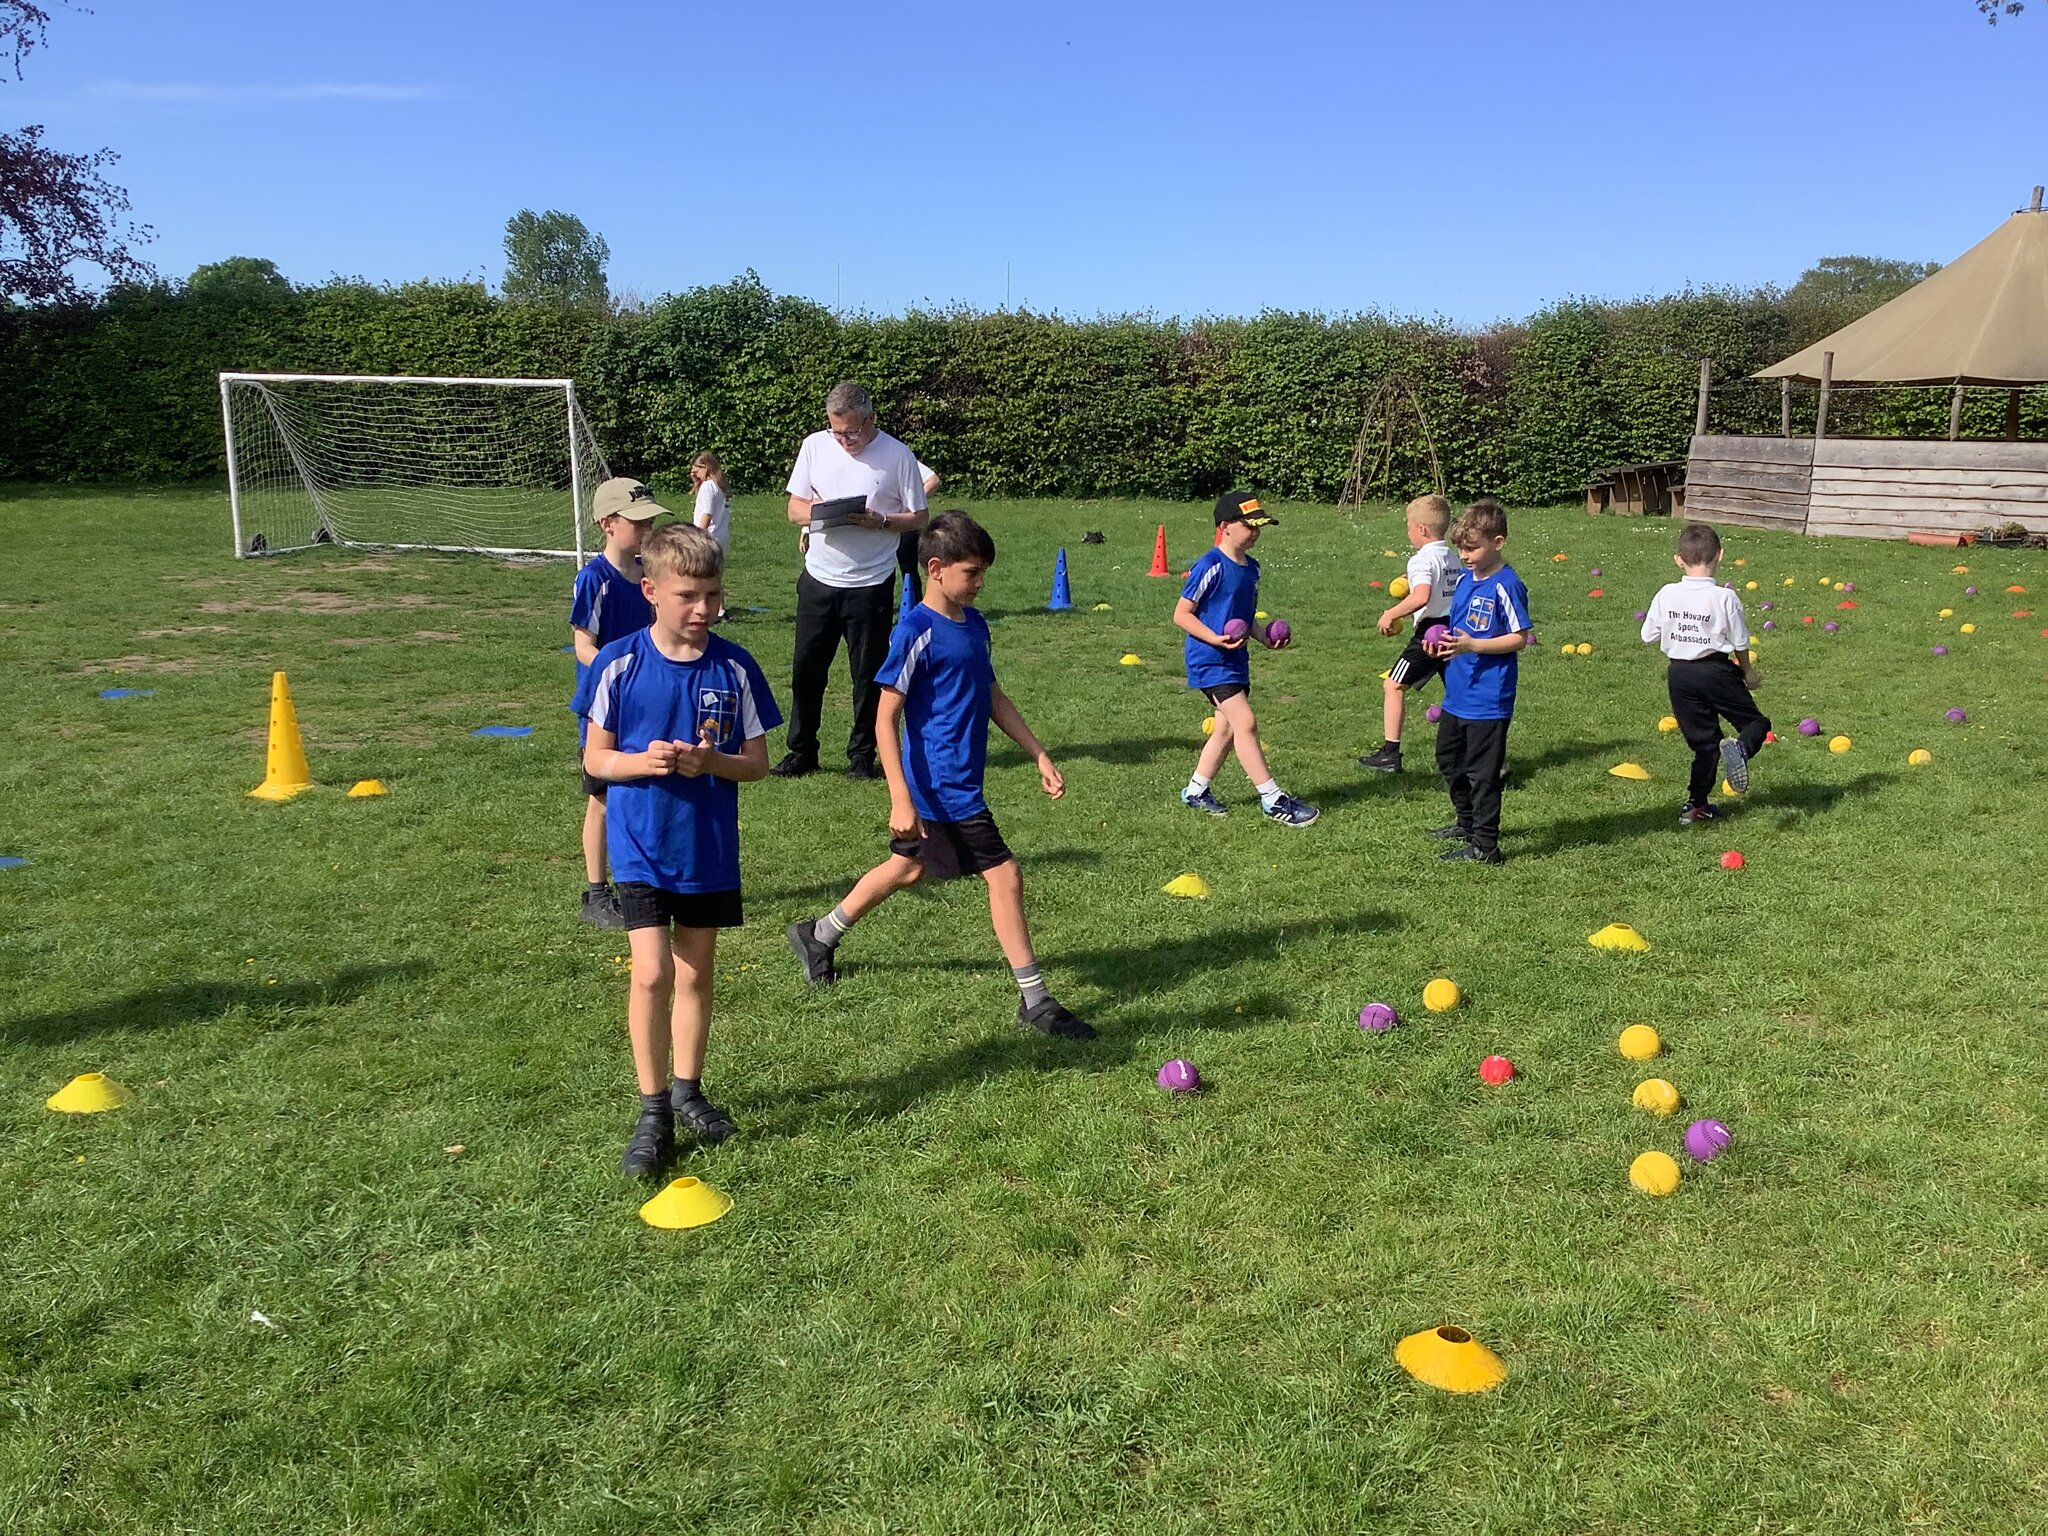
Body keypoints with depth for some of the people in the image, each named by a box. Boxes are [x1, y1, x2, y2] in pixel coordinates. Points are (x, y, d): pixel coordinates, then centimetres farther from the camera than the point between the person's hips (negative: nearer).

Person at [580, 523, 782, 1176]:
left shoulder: (735, 668, -6)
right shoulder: (619, 664, -9)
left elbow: (757, 762, -1)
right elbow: (595, 758, -2)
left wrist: (709, 762, -21)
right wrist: (644, 761, -22)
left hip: (710, 849, 2)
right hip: (641, 849, -2)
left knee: (695, 974, 14)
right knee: (652, 973, -10)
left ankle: (687, 1090, 34)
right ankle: (653, 1113, 6)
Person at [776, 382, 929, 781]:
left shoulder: (897, 455, -6)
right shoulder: (815, 445, 3)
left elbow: (918, 518, -2)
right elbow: (794, 508, 8)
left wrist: (880, 521, -20)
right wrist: (815, 510, -15)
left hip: (871, 584, -3)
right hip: (818, 579, 3)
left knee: (868, 675, 5)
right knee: (806, 669, 7)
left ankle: (862, 755, 19)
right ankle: (801, 753, 19)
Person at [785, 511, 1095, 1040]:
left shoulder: (974, 624, 8)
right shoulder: (916, 633, -17)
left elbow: (993, 697, 18)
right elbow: (886, 720, -18)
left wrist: (1040, 755, 14)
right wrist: (901, 799, -23)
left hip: (960, 785, 9)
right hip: (942, 789, -9)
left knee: (908, 867, 22)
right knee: (1004, 874, -5)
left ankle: (819, 936, 40)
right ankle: (1036, 1002, 6)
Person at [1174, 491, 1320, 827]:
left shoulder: (1251, 567, 11)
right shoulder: (1211, 566, -15)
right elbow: (1182, 614, -14)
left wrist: (1264, 634, 3)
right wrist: (1216, 639, -26)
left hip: (1235, 659, 9)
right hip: (1210, 660, -9)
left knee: (1228, 727, 13)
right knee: (1245, 722, -13)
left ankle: (1196, 790, 27)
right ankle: (1273, 800, -10)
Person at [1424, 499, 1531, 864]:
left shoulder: (1506, 586, -17)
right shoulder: (1465, 580, 8)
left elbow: (1519, 638, -19)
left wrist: (1471, 645, -27)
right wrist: (1442, 641, 0)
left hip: (1488, 700, -10)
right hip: (1457, 694, 10)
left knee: (1482, 771, -2)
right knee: (1449, 759, 22)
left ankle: (1485, 846, 7)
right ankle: (1467, 824, 40)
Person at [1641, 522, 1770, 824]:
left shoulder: (1666, 595, -5)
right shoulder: (1725, 597, -12)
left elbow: (1649, 637, 2)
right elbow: (1740, 644, -4)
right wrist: (1749, 673, 12)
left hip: (1679, 674, 3)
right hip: (1716, 671, -3)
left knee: (1703, 741, 13)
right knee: (1755, 722, 11)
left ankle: (1696, 805, 13)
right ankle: (1740, 748, -24)